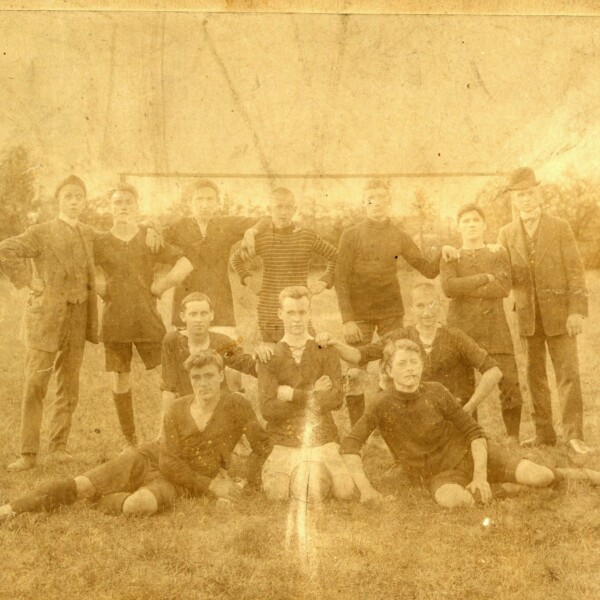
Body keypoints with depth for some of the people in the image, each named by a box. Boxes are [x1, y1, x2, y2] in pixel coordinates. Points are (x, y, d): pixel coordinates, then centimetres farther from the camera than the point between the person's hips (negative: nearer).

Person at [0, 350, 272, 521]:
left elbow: (263, 446, -2)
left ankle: (98, 499, -8)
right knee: (79, 484, -18)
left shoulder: (236, 405, -10)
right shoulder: (177, 411, -6)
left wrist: (245, 481, -10)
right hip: (148, 459, 2)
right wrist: (209, 485, -13)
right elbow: (169, 462, -10)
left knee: (138, 506, -37)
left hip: (174, 482, -2)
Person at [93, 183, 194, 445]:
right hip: (115, 322, 0)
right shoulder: (100, 243, 4)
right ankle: (129, 439, 19)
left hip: (148, 320, 0)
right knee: (120, 379, 6)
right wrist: (100, 289, 2)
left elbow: (185, 265, 0)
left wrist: (160, 285, -6)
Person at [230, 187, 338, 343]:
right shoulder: (260, 238, 3)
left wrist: (324, 281, -1)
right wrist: (247, 279, 8)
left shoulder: (308, 237, -2)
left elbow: (336, 257, 10)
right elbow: (236, 257, 21)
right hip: (268, 311, 1)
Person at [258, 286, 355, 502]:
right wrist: (312, 395, -9)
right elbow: (267, 409, -8)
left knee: (346, 493, -20)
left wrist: (293, 394, -8)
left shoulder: (326, 352, 6)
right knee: (277, 496, -25)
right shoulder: (269, 357, 3)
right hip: (283, 445, -1)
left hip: (323, 443, 1)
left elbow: (335, 399, -8)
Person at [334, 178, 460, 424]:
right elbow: (341, 280, -6)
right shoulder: (351, 235, -3)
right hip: (359, 314, -2)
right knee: (355, 375, 0)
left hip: (391, 312, 2)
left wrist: (442, 253, -15)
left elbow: (428, 270, 5)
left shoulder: (399, 236, 6)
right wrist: (347, 319, -14)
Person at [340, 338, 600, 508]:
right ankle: (501, 490, -10)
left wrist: (481, 476, -18)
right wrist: (365, 487, -25)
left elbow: (474, 431, -5)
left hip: (469, 453, 1)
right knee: (451, 499, -39)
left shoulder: (435, 392, -8)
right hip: (439, 474, -1)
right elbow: (350, 444, -15)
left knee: (536, 476, -18)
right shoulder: (383, 404, -12)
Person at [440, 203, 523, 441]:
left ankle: (513, 438, 7)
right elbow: (449, 287, -8)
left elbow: (503, 288, -6)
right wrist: (485, 278, -8)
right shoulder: (450, 258, 13)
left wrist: (465, 289, -8)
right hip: (460, 330, 0)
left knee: (509, 384, -7)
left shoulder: (498, 254, 12)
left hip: (495, 330, 0)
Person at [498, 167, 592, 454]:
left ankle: (574, 434, 0)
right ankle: (544, 432, 16)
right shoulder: (507, 234, 8)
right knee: (535, 375, 7)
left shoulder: (560, 227, 0)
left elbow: (575, 270, -4)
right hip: (528, 315, 3)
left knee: (568, 373, -4)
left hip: (559, 314, -3)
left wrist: (577, 310, -12)